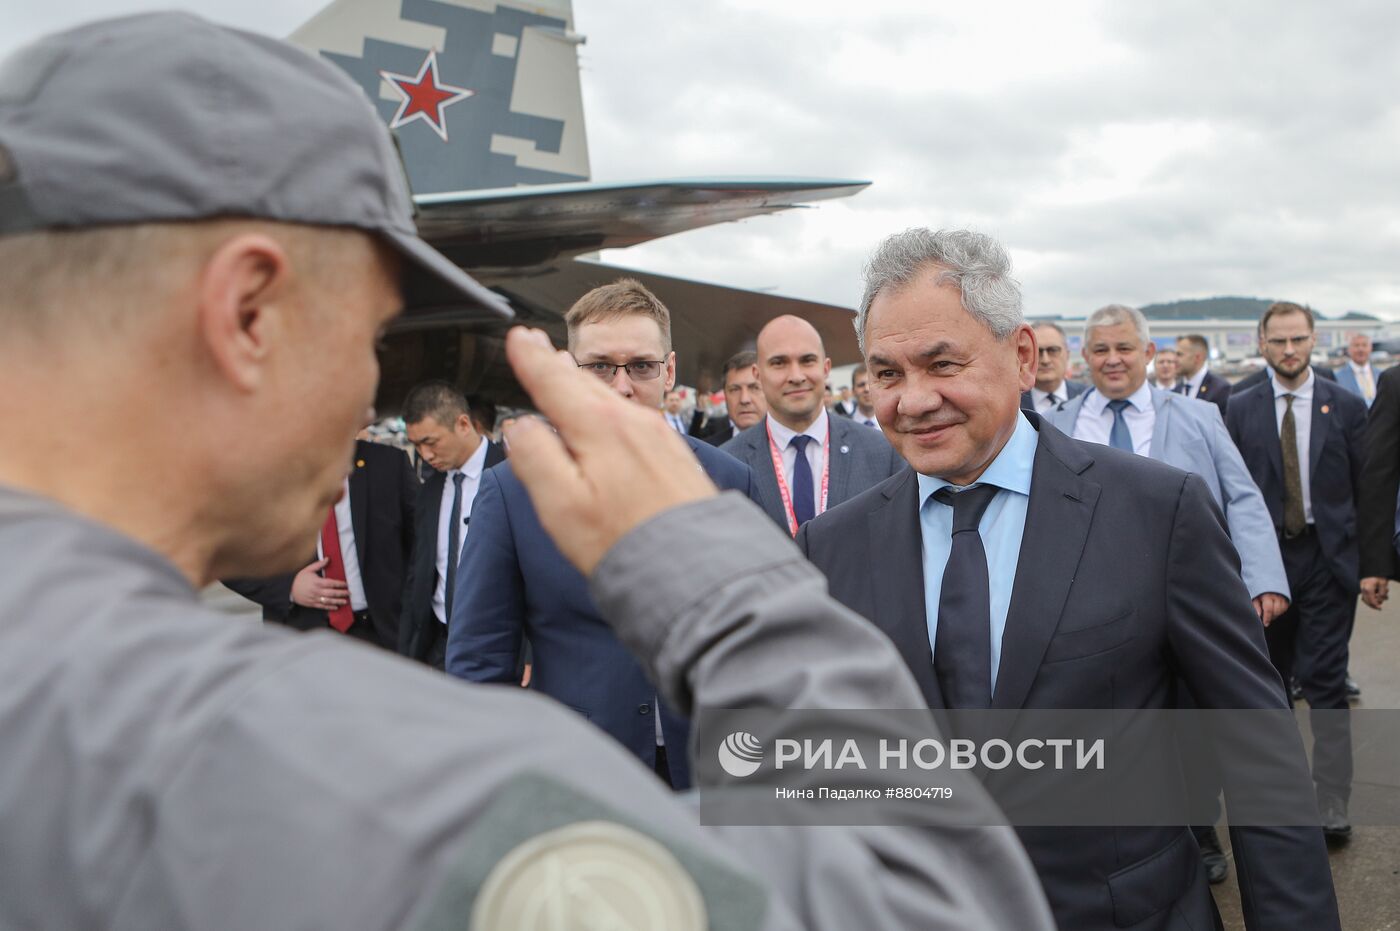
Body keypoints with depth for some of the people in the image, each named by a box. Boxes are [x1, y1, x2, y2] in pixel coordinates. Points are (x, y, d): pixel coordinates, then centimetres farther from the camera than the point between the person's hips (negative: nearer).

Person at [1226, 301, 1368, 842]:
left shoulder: (1346, 406, 1)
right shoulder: (1241, 409, 3)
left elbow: (1369, 489, 1)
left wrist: (1371, 563, -4)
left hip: (1329, 556, -2)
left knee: (1325, 680, -3)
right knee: (1270, 676, 13)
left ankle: (1332, 807, 2)